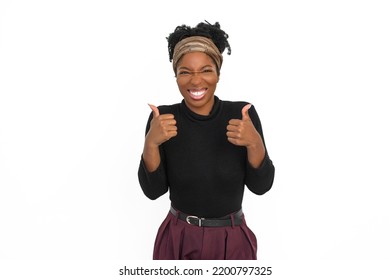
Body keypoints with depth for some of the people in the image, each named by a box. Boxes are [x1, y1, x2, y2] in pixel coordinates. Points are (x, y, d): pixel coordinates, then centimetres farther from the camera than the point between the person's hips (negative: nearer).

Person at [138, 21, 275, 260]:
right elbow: (153, 190, -10)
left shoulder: (243, 114, -10)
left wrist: (254, 143, -26)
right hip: (178, 241, 0)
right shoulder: (163, 118, -10)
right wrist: (151, 143, -25)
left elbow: (261, 186, -10)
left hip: (233, 243, 1)